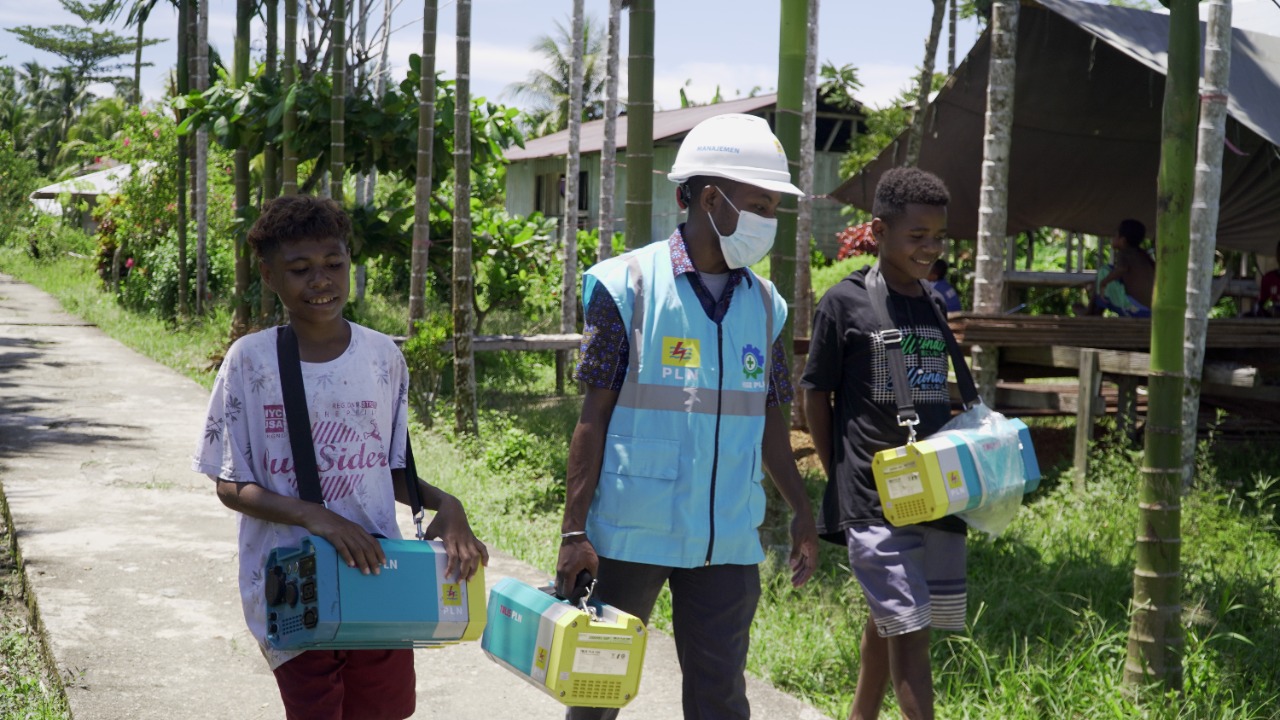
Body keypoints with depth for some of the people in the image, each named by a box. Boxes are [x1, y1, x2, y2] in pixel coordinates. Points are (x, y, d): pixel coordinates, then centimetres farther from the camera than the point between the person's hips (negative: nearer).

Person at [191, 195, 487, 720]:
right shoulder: (250, 361, -7)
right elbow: (231, 487, -5)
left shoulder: (382, 356, 1)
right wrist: (314, 517, -21)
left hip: (379, 581, 2)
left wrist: (444, 503, -11)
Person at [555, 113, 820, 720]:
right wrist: (574, 531, -10)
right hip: (631, 533, -3)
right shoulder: (629, 286, -7)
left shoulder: (764, 304, 6)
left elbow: (768, 419, 13)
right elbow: (595, 416, -7)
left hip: (729, 539, 4)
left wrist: (801, 511, 10)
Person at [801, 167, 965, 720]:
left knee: (886, 622, 14)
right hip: (875, 499, -6)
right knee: (907, 627, -8)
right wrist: (839, 477, 0)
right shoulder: (845, 302, -6)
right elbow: (816, 395, -1)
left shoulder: (935, 305, 11)